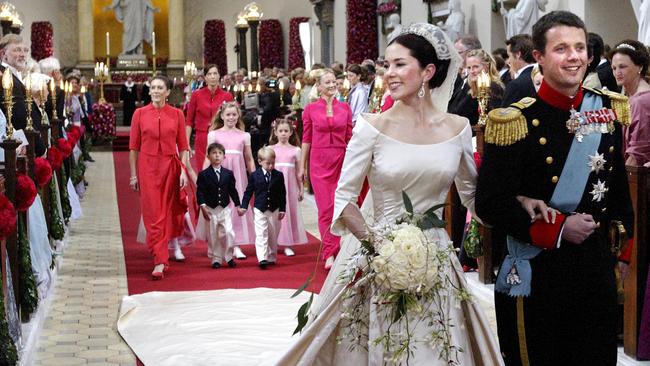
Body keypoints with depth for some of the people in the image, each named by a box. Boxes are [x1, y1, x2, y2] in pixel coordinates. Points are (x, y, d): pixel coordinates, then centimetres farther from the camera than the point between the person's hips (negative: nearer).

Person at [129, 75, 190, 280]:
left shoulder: (177, 114, 3)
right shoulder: (140, 114, 2)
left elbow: (183, 146, 5)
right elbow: (134, 147, 3)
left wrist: (184, 171, -4)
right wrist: (133, 174, 0)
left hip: (171, 167, 1)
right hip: (148, 168, -1)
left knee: (167, 213, 9)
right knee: (153, 214, -5)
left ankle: (160, 257, 29)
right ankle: (160, 261, -6)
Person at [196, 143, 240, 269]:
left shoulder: (228, 174, 6)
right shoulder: (203, 175, -2)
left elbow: (233, 190, 11)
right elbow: (200, 192, -6)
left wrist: (238, 205, 8)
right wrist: (202, 206, -16)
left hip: (225, 208, 1)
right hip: (210, 209, -1)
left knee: (228, 233, -9)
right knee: (213, 236, 3)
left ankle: (228, 257, 5)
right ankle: (216, 259, 14)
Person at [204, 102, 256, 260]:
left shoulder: (244, 136, 8)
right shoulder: (214, 134, 4)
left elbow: (249, 160, 11)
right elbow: (209, 158, 5)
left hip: (238, 175, 1)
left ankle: (236, 246, 2)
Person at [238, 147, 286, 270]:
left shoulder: (279, 175, 0)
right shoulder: (255, 175, -2)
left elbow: (282, 194, 4)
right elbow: (248, 192, 5)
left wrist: (282, 209, 1)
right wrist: (244, 206, 0)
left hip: (274, 210, 2)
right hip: (260, 210, -2)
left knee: (273, 235, 11)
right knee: (261, 234, -10)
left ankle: (271, 258, 24)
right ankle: (262, 258, -16)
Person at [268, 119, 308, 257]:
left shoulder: (295, 150, 4)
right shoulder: (270, 149, 3)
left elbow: (298, 172, 6)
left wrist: (301, 189, 6)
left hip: (290, 186, 0)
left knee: (290, 212, 2)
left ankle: (287, 245, 7)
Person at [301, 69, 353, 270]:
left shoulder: (345, 108, 5)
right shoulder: (311, 109, 1)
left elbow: (349, 138, 8)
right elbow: (306, 139, 5)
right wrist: (302, 166, 5)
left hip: (341, 161, 2)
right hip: (319, 161, -2)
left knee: (338, 207, 3)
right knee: (325, 208, -3)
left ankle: (331, 250, 15)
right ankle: (329, 253, 1)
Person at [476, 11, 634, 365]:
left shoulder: (607, 109, 4)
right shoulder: (517, 121, -11)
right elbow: (489, 204, -13)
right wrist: (557, 230, -16)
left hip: (597, 267, 4)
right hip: (537, 275, -4)